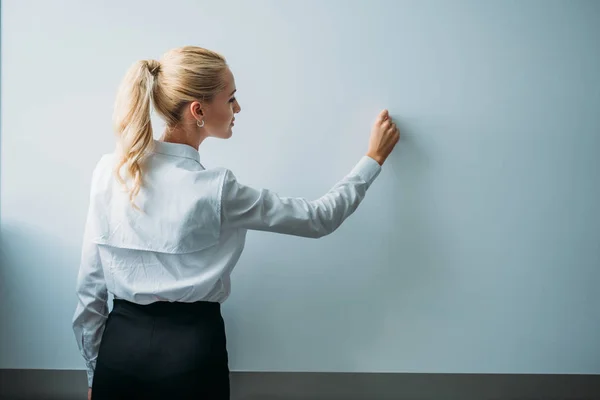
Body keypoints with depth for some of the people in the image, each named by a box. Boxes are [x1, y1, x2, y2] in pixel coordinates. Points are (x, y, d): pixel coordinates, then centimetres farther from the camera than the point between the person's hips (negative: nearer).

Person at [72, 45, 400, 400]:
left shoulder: (109, 170, -6)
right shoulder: (216, 190, -19)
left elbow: (90, 285, 0)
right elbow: (319, 219, -8)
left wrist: (95, 369, 13)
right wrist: (374, 158, 4)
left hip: (121, 342, 4)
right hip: (190, 348, -3)